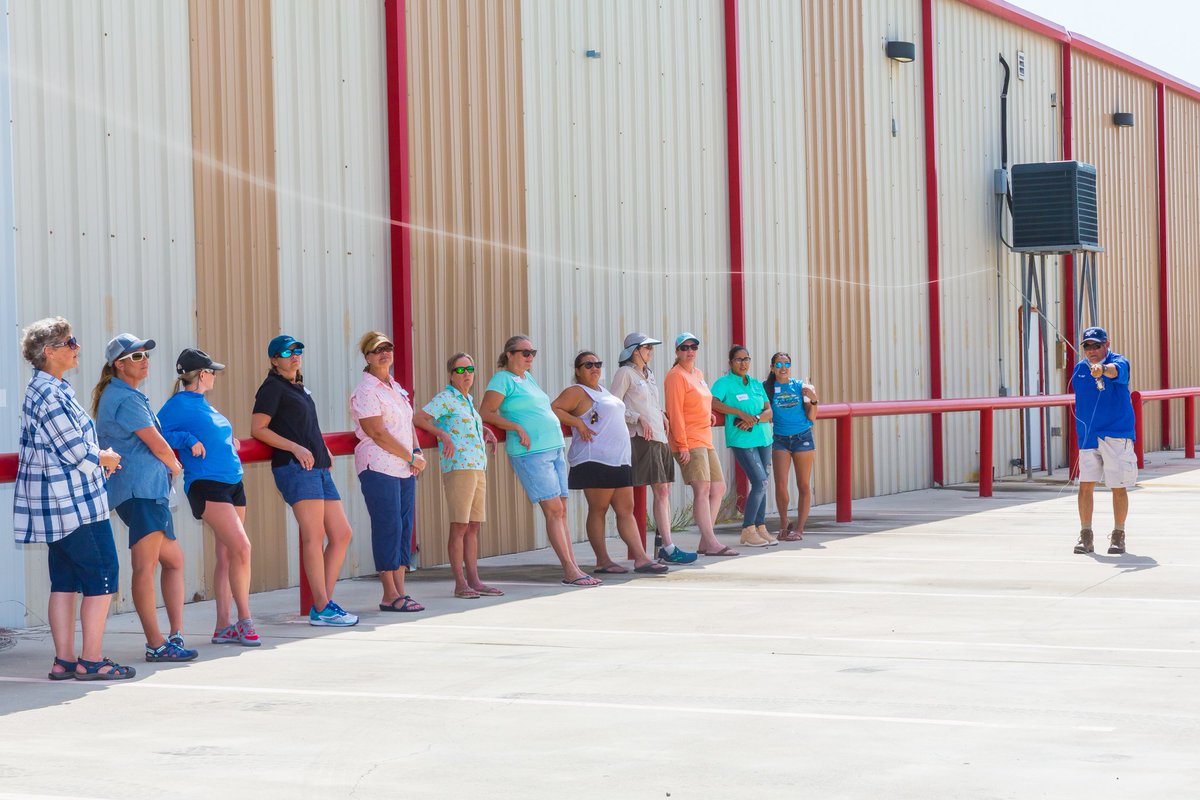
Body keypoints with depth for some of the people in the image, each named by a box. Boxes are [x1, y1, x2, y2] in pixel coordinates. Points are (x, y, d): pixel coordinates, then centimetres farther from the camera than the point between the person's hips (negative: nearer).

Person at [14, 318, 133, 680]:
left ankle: (64, 660, 13)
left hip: (58, 507, 10)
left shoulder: (43, 389, 14)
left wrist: (98, 456, 8)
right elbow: (76, 452, -19)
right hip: (75, 504, -10)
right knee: (102, 577, -4)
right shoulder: (52, 395, -18)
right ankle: (92, 660, -1)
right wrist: (106, 458, -1)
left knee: (65, 581, 11)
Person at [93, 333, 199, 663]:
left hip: (150, 490, 11)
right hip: (140, 488, -11)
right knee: (145, 565, -11)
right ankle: (155, 644, -13)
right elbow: (157, 444, -10)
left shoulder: (122, 396, 22)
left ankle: (176, 634, 14)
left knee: (173, 559, 15)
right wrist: (175, 466, 9)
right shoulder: (126, 399, -11)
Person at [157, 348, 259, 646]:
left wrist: (227, 442, 14)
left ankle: (223, 627, 8)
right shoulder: (179, 404, -6)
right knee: (241, 547, -17)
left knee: (226, 554, 6)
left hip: (232, 483, 9)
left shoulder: (203, 403, 19)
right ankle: (245, 621, -9)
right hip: (206, 484, -9)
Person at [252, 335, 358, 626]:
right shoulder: (273, 387, -1)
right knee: (314, 536, -13)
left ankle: (324, 601, 8)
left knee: (341, 534, 5)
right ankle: (321, 609, -12)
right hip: (295, 468, -9)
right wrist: (295, 448, -17)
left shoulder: (301, 388, 24)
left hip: (319, 468, 9)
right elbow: (257, 429, -10)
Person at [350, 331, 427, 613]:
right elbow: (378, 434, -14)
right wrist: (412, 457, -11)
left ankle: (400, 591, 9)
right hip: (379, 468, -8)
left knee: (404, 527, 6)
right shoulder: (365, 391, -8)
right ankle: (390, 595, -4)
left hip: (405, 469, 8)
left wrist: (418, 453, 2)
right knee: (388, 528, -8)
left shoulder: (396, 387, 18)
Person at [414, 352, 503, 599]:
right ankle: (460, 583, -6)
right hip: (458, 467, -8)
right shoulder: (445, 398, -4)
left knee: (473, 526, 9)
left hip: (478, 467, 8)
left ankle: (474, 580, 12)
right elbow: (419, 418, -15)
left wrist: (486, 430, 24)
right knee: (459, 526, -7)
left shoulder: (468, 400, 19)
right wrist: (443, 435, -21)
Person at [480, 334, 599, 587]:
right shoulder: (503, 379, -4)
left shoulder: (528, 378, 20)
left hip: (554, 449, 8)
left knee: (561, 511, 4)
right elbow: (485, 413, -12)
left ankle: (574, 569, 3)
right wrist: (518, 428, -17)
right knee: (554, 509, -12)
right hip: (530, 453, -8)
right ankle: (570, 571, -13)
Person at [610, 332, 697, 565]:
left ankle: (663, 545, 11)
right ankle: (668, 548, -17)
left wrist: (661, 415, 11)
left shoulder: (649, 374, 20)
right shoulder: (625, 373, -5)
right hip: (643, 438, -9)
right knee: (660, 490, -14)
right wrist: (639, 419, -18)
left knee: (665, 491, 6)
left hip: (660, 438, 9)